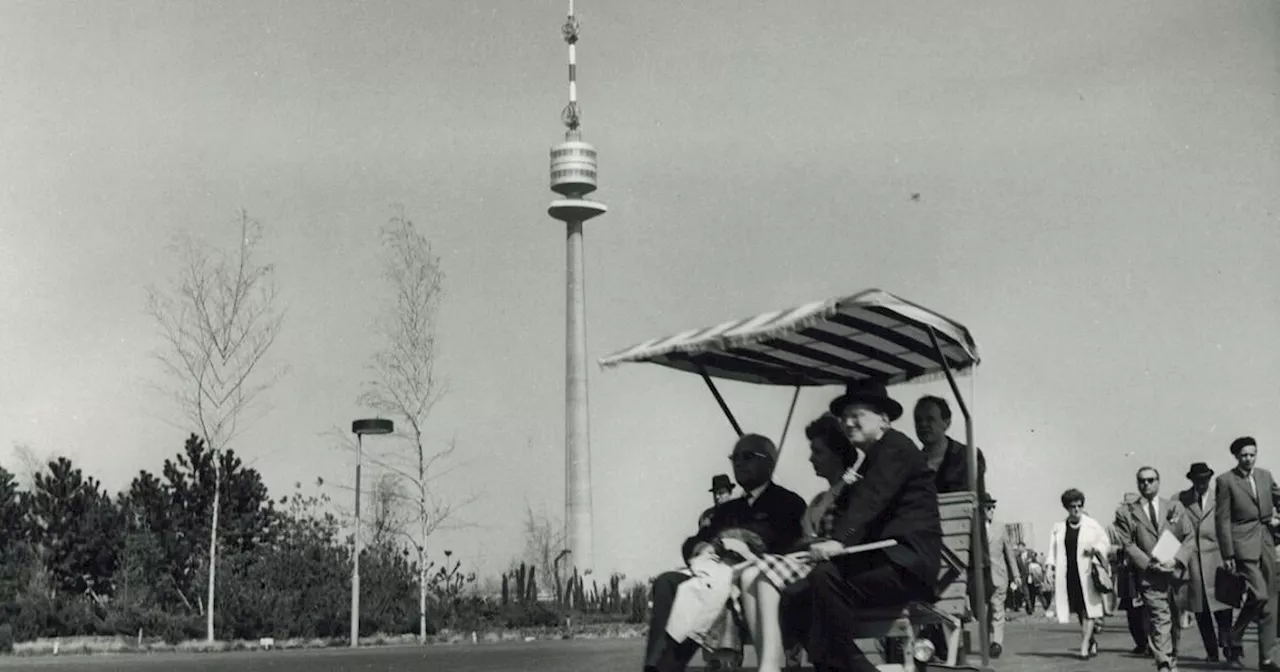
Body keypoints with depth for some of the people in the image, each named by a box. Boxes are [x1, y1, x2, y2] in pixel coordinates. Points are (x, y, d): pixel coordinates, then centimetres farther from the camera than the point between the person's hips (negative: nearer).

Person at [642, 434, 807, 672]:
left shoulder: (788, 504, 14)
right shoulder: (727, 509, 33)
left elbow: (787, 548, -3)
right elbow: (691, 543, 23)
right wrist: (701, 549, -2)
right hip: (716, 571, 6)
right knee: (667, 581, -26)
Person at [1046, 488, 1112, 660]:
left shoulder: (1093, 525, 4)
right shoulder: (1059, 528, 10)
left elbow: (1106, 544, 8)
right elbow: (1052, 551, 10)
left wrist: (1097, 549, -13)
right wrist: (1050, 568, -2)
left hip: (1086, 573, -2)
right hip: (1067, 574, 2)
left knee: (1089, 609, -9)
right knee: (1079, 611, 8)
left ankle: (1084, 646, -8)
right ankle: (1091, 642, 26)